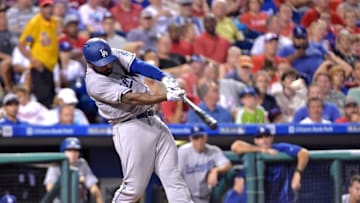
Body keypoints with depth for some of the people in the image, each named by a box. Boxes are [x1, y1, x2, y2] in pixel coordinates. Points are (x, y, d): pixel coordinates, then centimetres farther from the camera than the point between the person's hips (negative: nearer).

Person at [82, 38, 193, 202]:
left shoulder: (116, 55, 6)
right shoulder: (94, 83, -14)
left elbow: (138, 65, -9)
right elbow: (131, 98, -21)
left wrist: (165, 78, -28)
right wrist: (167, 96, -29)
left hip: (153, 122, 7)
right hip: (130, 129, -7)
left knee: (173, 178, -1)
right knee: (134, 188, -5)